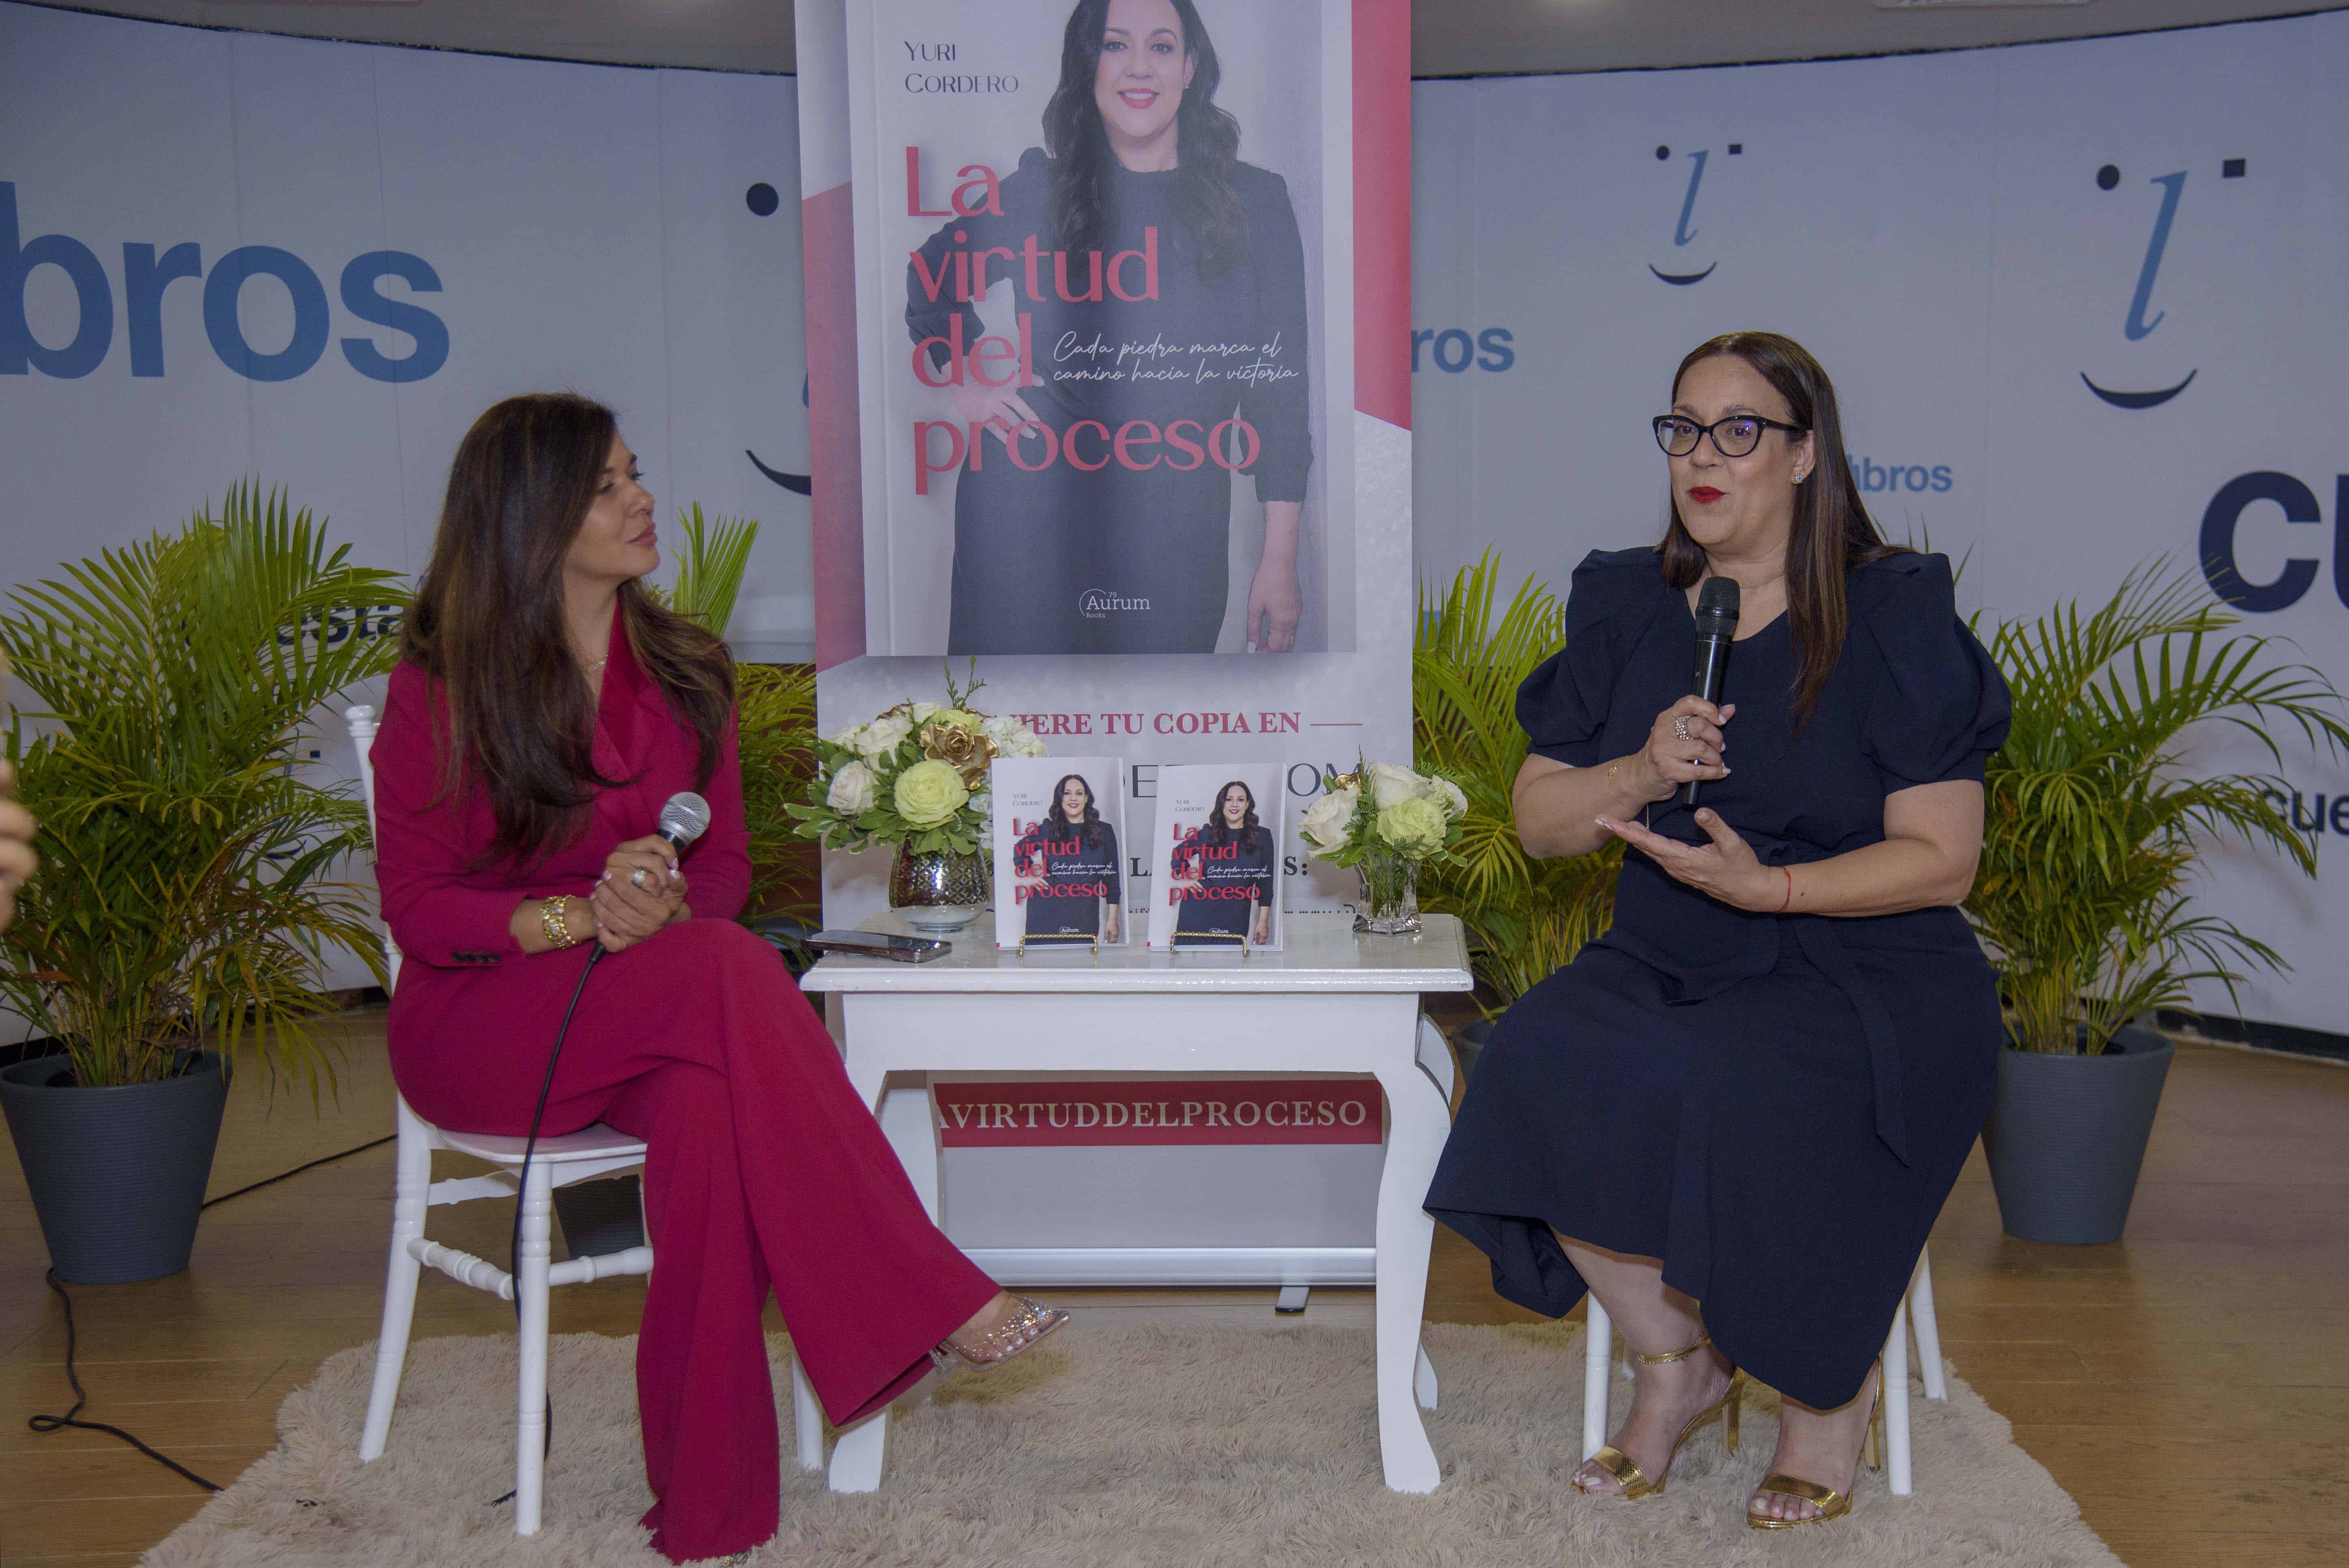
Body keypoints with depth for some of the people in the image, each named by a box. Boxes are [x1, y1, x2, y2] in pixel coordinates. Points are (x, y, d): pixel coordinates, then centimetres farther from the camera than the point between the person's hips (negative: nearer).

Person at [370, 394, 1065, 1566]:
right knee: (726, 971, -35)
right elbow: (416, 908, -6)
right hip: (480, 1019, -3)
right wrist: (576, 919, -23)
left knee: (710, 1103, -35)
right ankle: (927, 1300, -33)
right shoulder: (439, 688, -4)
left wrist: (666, 908, -17)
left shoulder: (683, 670, 9)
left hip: (654, 1011, 4)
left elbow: (725, 866, 8)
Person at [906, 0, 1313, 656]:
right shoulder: (1039, 191, 5)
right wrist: (963, 384, 7)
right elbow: (930, 279, 23)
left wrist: (1280, 559, -1)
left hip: (1178, 534, 0)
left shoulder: (1254, 202, 3)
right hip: (1031, 520, 0)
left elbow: (1280, 386, 2)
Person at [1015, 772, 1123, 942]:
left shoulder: (1104, 832, 7)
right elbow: (1019, 851, 25)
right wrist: (1029, 875, 8)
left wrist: (1112, 919, 2)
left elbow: (1112, 877, 6)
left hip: (1085, 917, 0)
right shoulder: (1047, 829, 7)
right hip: (1047, 914, 0)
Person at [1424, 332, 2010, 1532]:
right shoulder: (1624, 604, 8)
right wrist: (1643, 771, -13)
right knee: (1544, 1067, -26)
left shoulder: (1895, 613, -5)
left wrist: (1766, 887, -23)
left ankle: (1832, 1385, 0)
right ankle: (1678, 1364, -3)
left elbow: (1940, 858, -9)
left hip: (1864, 973, -4)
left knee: (1749, 1110, -32)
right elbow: (1539, 821, 8)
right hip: (1664, 963, 4)